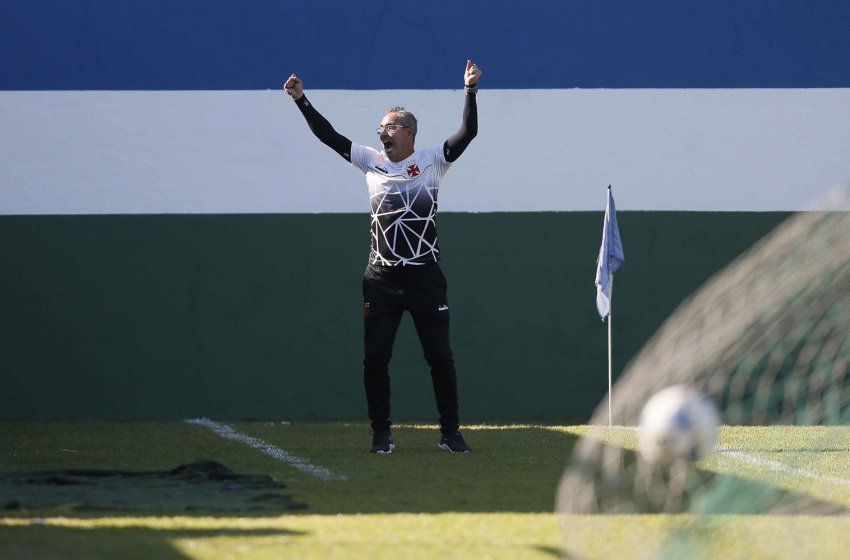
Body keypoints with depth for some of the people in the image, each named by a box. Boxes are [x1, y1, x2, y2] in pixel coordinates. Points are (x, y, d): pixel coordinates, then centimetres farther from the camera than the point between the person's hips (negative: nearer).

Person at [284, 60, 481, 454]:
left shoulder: (432, 161, 1)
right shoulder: (371, 161, 9)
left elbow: (468, 133, -9)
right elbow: (329, 136, 7)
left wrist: (470, 91, -22)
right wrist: (301, 101, 0)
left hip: (425, 278, -2)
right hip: (381, 279, 2)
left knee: (440, 357, 0)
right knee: (375, 358, 0)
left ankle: (450, 432, 9)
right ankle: (381, 434, 9)